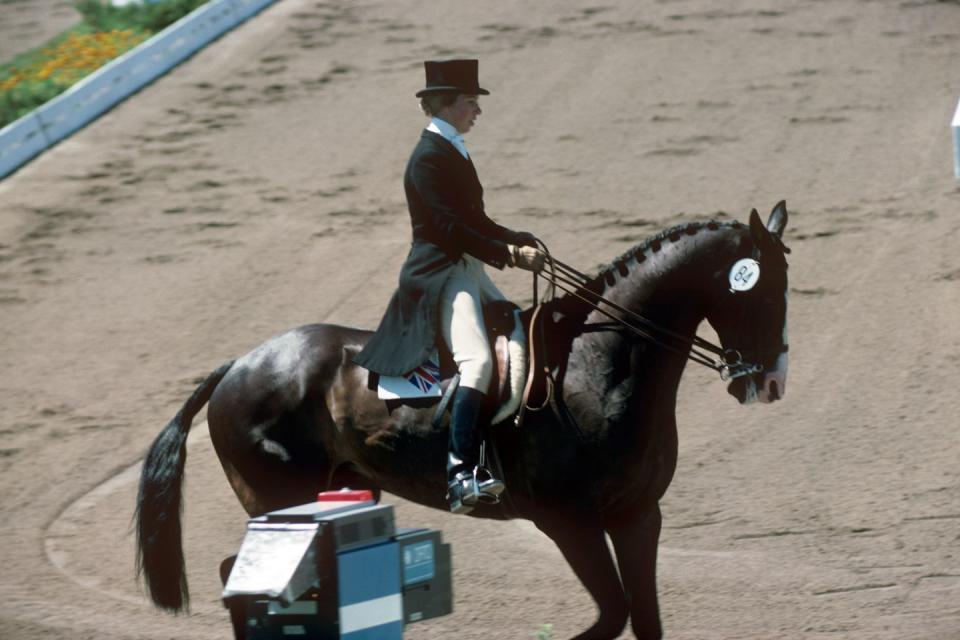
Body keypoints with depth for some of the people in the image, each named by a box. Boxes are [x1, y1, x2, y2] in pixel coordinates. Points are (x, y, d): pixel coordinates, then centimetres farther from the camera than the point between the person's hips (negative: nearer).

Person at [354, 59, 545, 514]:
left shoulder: (452, 151, 17)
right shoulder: (430, 157, -14)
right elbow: (452, 228, -21)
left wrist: (516, 240, 6)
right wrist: (509, 254, -23)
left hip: (468, 269, 11)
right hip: (440, 274, -11)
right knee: (477, 360, -27)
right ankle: (462, 475, -35)